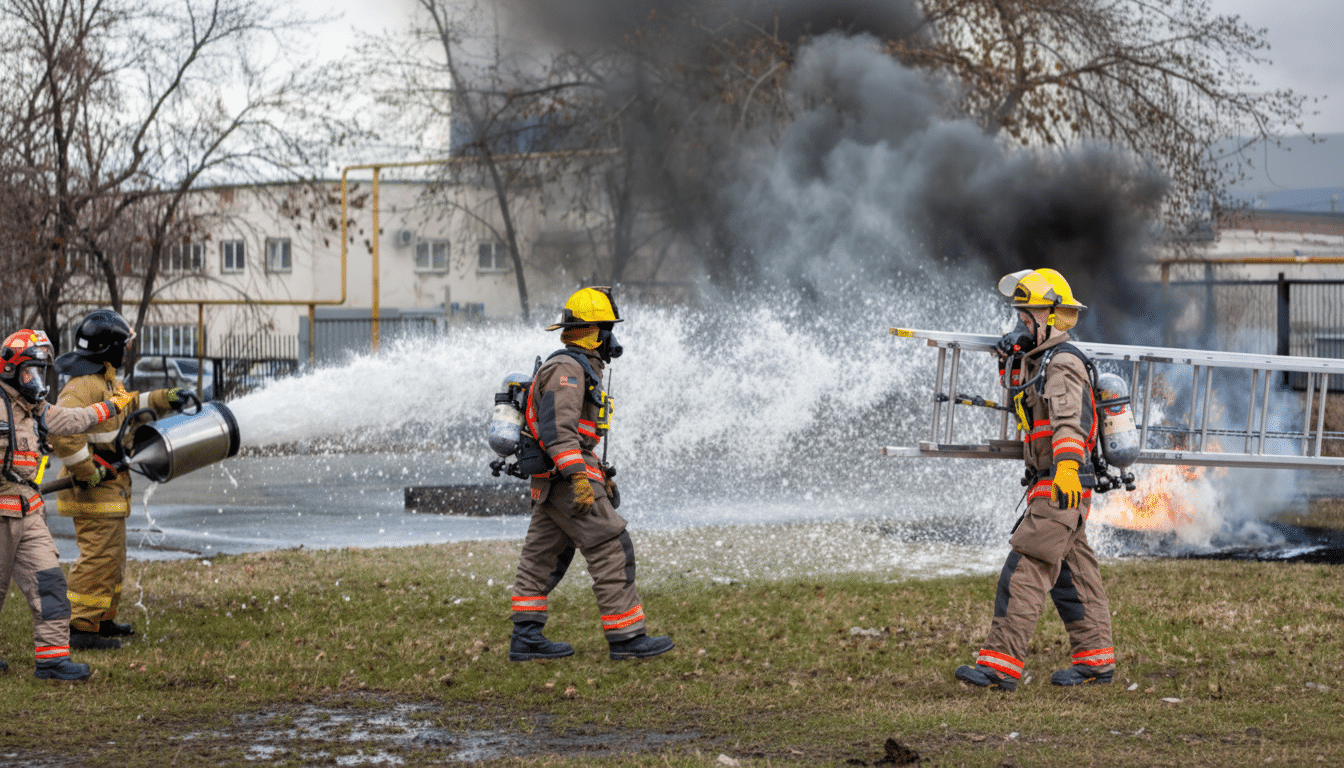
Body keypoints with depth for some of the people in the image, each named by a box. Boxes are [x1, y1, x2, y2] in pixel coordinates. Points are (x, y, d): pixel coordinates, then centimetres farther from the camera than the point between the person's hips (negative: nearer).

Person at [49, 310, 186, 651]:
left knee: (112, 557, 20)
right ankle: (81, 628, -7)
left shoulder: (105, 380, 15)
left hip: (108, 486, 11)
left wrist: (162, 399, 22)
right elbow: (61, 428, -33)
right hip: (94, 490, -11)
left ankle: (103, 620, 31)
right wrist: (88, 471, -29)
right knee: (100, 556, -10)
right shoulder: (84, 385, -21)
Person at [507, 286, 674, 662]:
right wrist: (578, 477, -30)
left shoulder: (582, 369, 20)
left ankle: (525, 637, 14)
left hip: (555, 483, 11)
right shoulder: (567, 369, -14)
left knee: (543, 557, 11)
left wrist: (599, 475, 27)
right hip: (564, 478, -11)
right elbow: (558, 428, -24)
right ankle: (626, 637, -7)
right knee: (612, 550, -8)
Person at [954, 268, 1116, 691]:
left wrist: (1067, 467, -44)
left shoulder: (1063, 363, -16)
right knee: (1072, 574, 14)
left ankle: (1001, 663, -16)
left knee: (1024, 572, -13)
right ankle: (1095, 658, 20)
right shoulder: (1037, 360, 16)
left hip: (1062, 488, -10)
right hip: (1050, 486, 10)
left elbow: (1069, 420, -32)